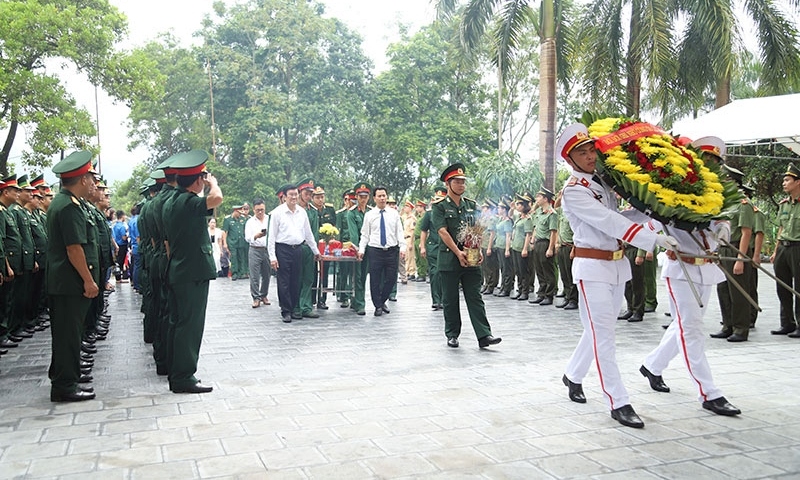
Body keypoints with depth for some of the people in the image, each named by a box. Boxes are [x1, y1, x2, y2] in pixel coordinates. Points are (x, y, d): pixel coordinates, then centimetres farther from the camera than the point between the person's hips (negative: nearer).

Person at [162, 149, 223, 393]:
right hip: (194, 272, -10)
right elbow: (216, 199, -36)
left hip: (177, 271, 10)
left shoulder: (171, 202, 13)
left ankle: (176, 373, 21)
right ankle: (184, 378, -1)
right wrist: (212, 183, -14)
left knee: (177, 323, 13)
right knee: (191, 325, -5)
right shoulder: (190, 202, -16)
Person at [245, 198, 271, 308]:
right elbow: (248, 238, -6)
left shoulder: (270, 219, 6)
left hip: (268, 250, 1)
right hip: (255, 250, -1)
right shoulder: (250, 222, 4)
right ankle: (256, 298, 1)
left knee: (266, 275, 7)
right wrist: (256, 236, -25)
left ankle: (264, 295, 21)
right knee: (254, 276, -4)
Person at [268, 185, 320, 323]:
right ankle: (286, 312, 6)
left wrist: (315, 251, 20)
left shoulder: (302, 212, 9)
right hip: (283, 250, -4)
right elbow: (271, 236, -4)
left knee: (296, 282, 8)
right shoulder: (278, 212, -4)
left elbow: (308, 233, 18)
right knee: (284, 283, -1)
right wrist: (272, 256, -9)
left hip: (298, 249, 4)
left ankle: (294, 309, 18)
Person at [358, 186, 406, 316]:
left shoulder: (394, 213, 7)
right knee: (375, 280, 1)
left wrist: (402, 248, -5)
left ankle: (382, 301, 27)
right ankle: (378, 306, 16)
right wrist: (361, 250, -5)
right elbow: (365, 234, 4)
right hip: (375, 251, -1)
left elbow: (399, 232, 5)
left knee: (391, 279, 5)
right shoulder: (369, 215, 4)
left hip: (392, 250, 2)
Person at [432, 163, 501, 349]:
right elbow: (442, 232, -12)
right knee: (450, 300, 6)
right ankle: (452, 335, 16)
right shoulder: (439, 206, -3)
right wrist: (458, 253, -18)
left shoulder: (471, 205, 12)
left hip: (471, 259, 4)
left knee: (475, 298, 2)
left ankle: (484, 335, 0)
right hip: (449, 259, -4)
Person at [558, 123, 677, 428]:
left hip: (617, 264, 8)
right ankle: (618, 403, -1)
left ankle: (573, 375, 35)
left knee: (599, 330, 16)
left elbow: (620, 215, 12)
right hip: (592, 266, -8)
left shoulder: (603, 181, 11)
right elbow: (609, 222, -19)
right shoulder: (574, 190, -11)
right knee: (603, 334, -5)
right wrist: (654, 239, -23)